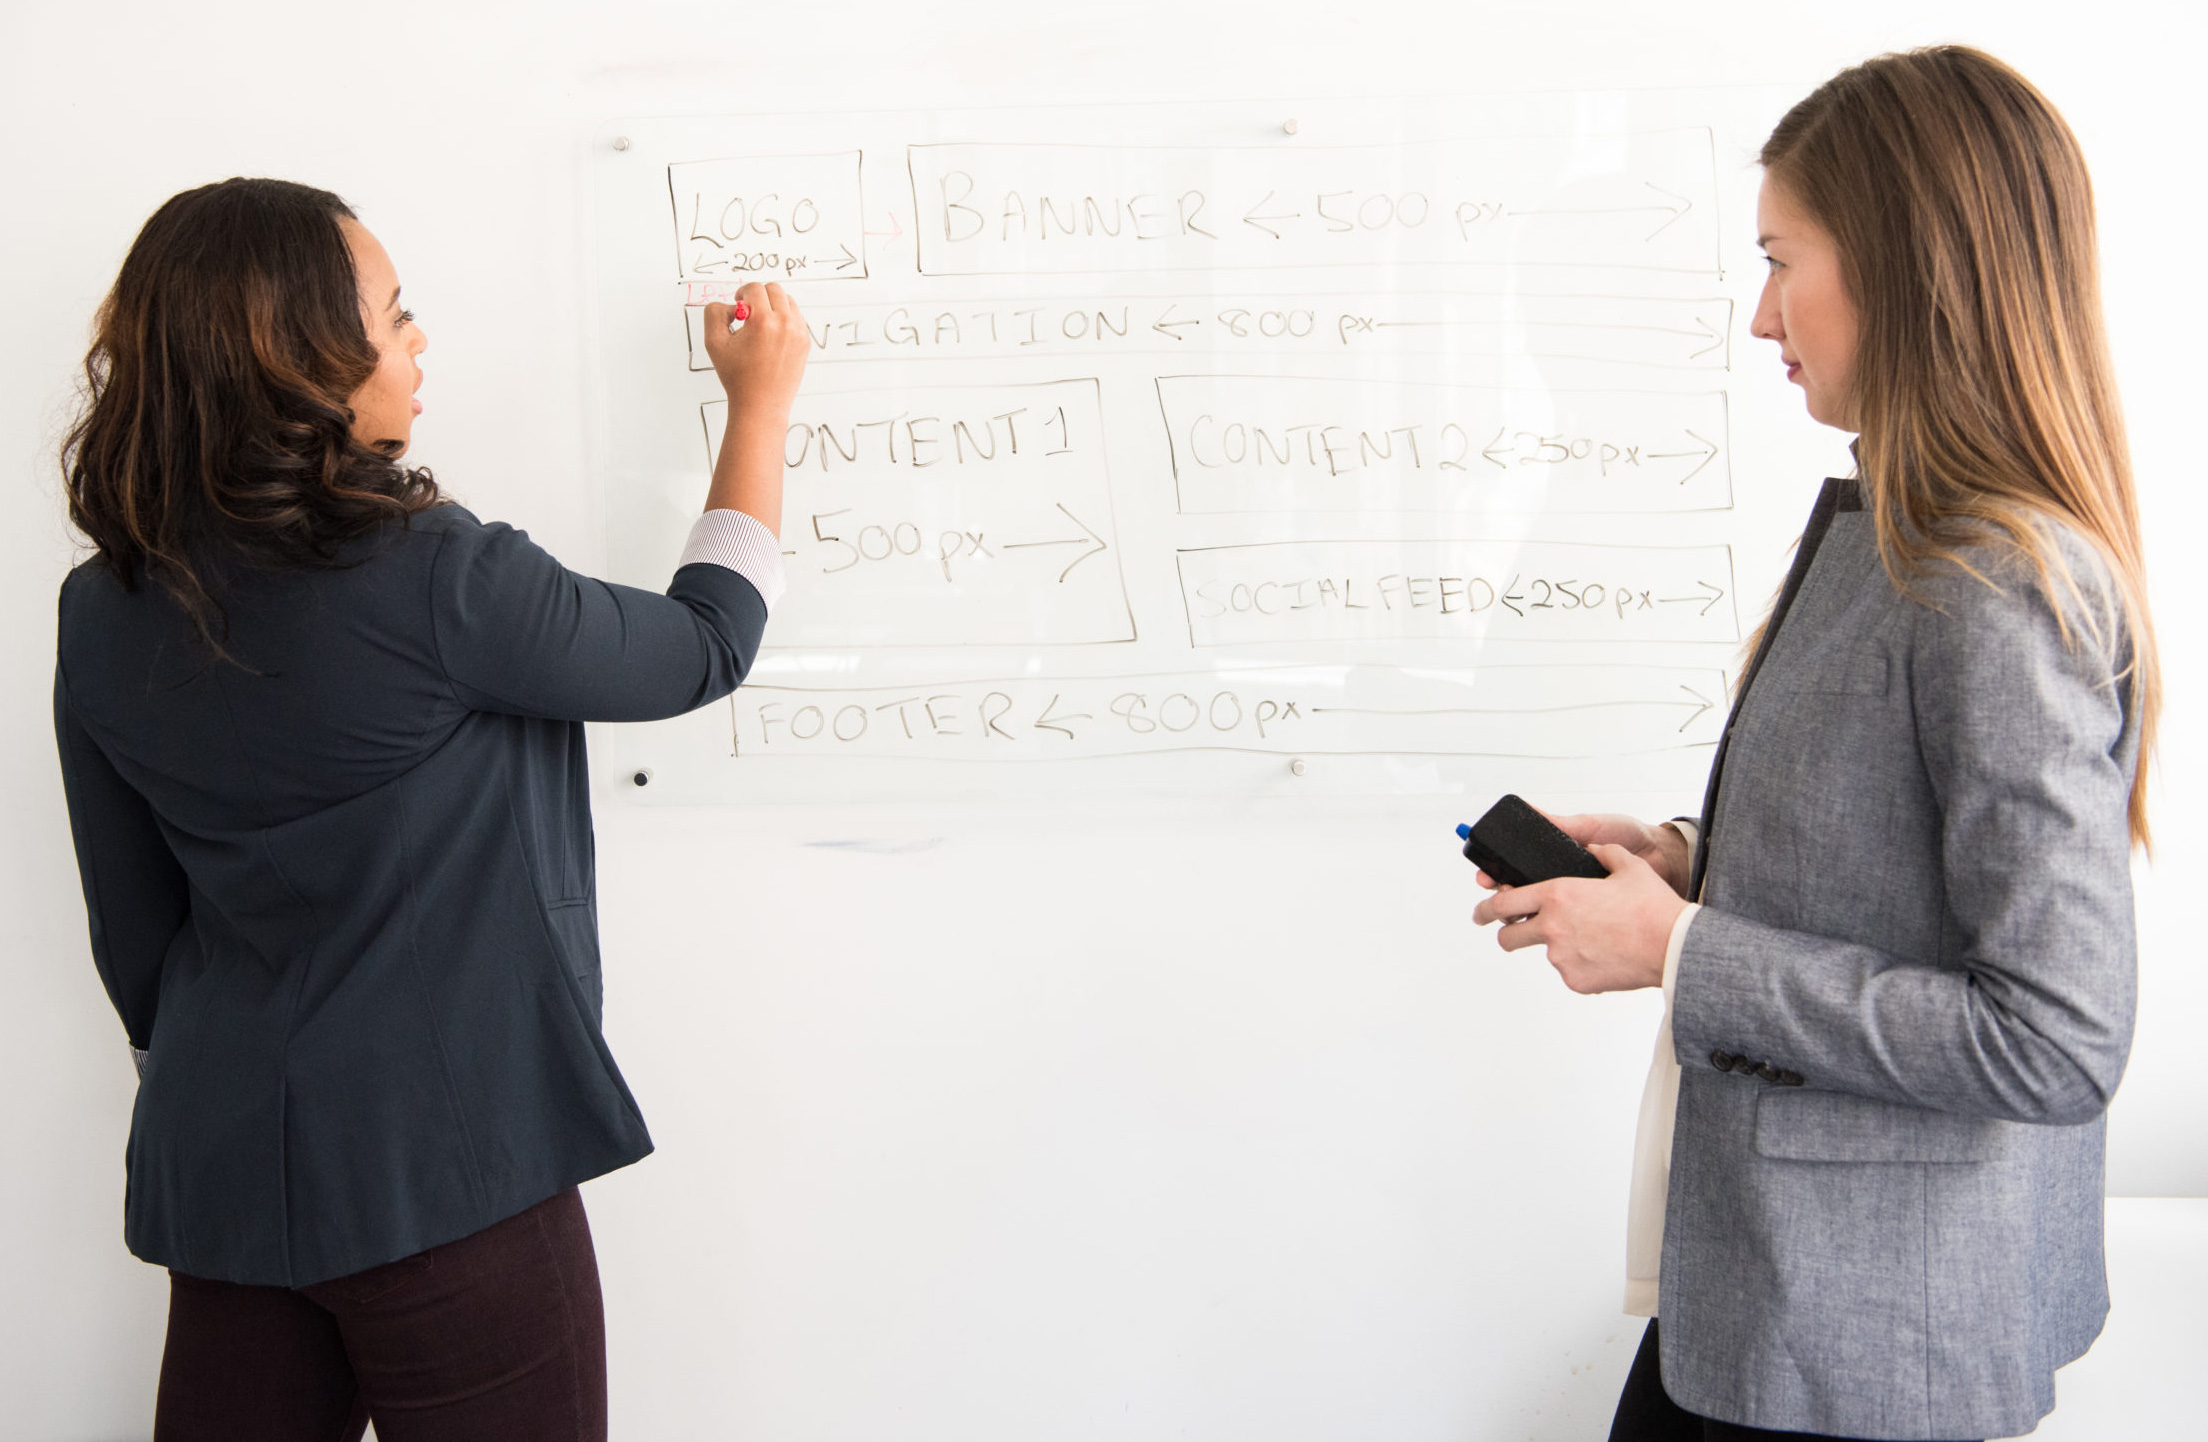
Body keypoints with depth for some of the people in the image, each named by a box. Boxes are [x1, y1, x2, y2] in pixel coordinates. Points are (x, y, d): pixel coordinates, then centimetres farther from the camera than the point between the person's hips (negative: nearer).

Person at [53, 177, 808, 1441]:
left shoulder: (107, 613, -1)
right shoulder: (428, 583, -21)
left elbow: (134, 930, 8)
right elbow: (704, 648, -5)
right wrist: (764, 403, 7)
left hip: (223, 1171, 6)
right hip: (449, 1175, -6)